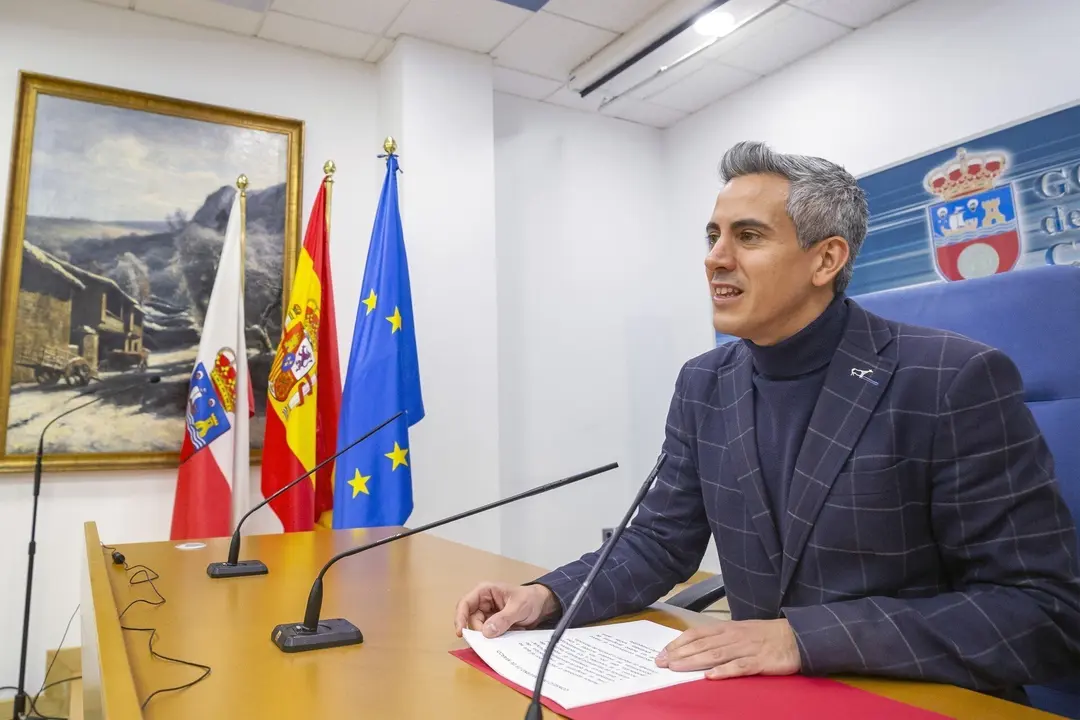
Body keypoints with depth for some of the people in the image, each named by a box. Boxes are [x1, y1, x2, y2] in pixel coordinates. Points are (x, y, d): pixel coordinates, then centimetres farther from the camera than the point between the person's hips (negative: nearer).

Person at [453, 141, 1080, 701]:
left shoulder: (957, 381, -14)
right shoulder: (704, 385, 1)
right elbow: (661, 543, 6)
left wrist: (807, 636, -24)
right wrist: (549, 596, -11)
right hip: (759, 694, 4)